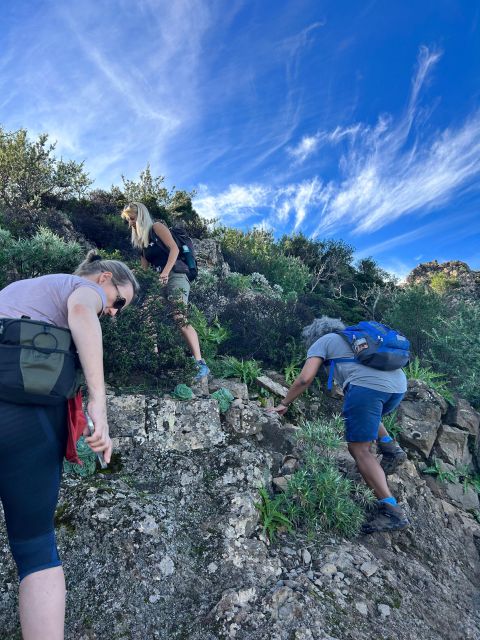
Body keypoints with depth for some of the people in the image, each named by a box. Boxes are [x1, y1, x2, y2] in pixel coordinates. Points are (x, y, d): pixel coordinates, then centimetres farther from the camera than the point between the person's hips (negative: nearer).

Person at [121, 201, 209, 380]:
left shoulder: (156, 227, 3)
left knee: (179, 318, -24)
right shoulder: (142, 241, 25)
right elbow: (144, 270, 24)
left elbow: (174, 249, -12)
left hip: (175, 277, -9)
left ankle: (200, 364, -27)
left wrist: (165, 272, -21)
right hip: (161, 283, 9)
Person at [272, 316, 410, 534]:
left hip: (366, 385, -7)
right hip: (399, 383, 8)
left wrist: (284, 404, 14)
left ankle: (391, 511, -6)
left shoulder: (321, 342, 17)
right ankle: (391, 449, 17)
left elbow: (305, 378, 3)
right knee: (367, 413, 35)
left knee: (359, 449, 0)